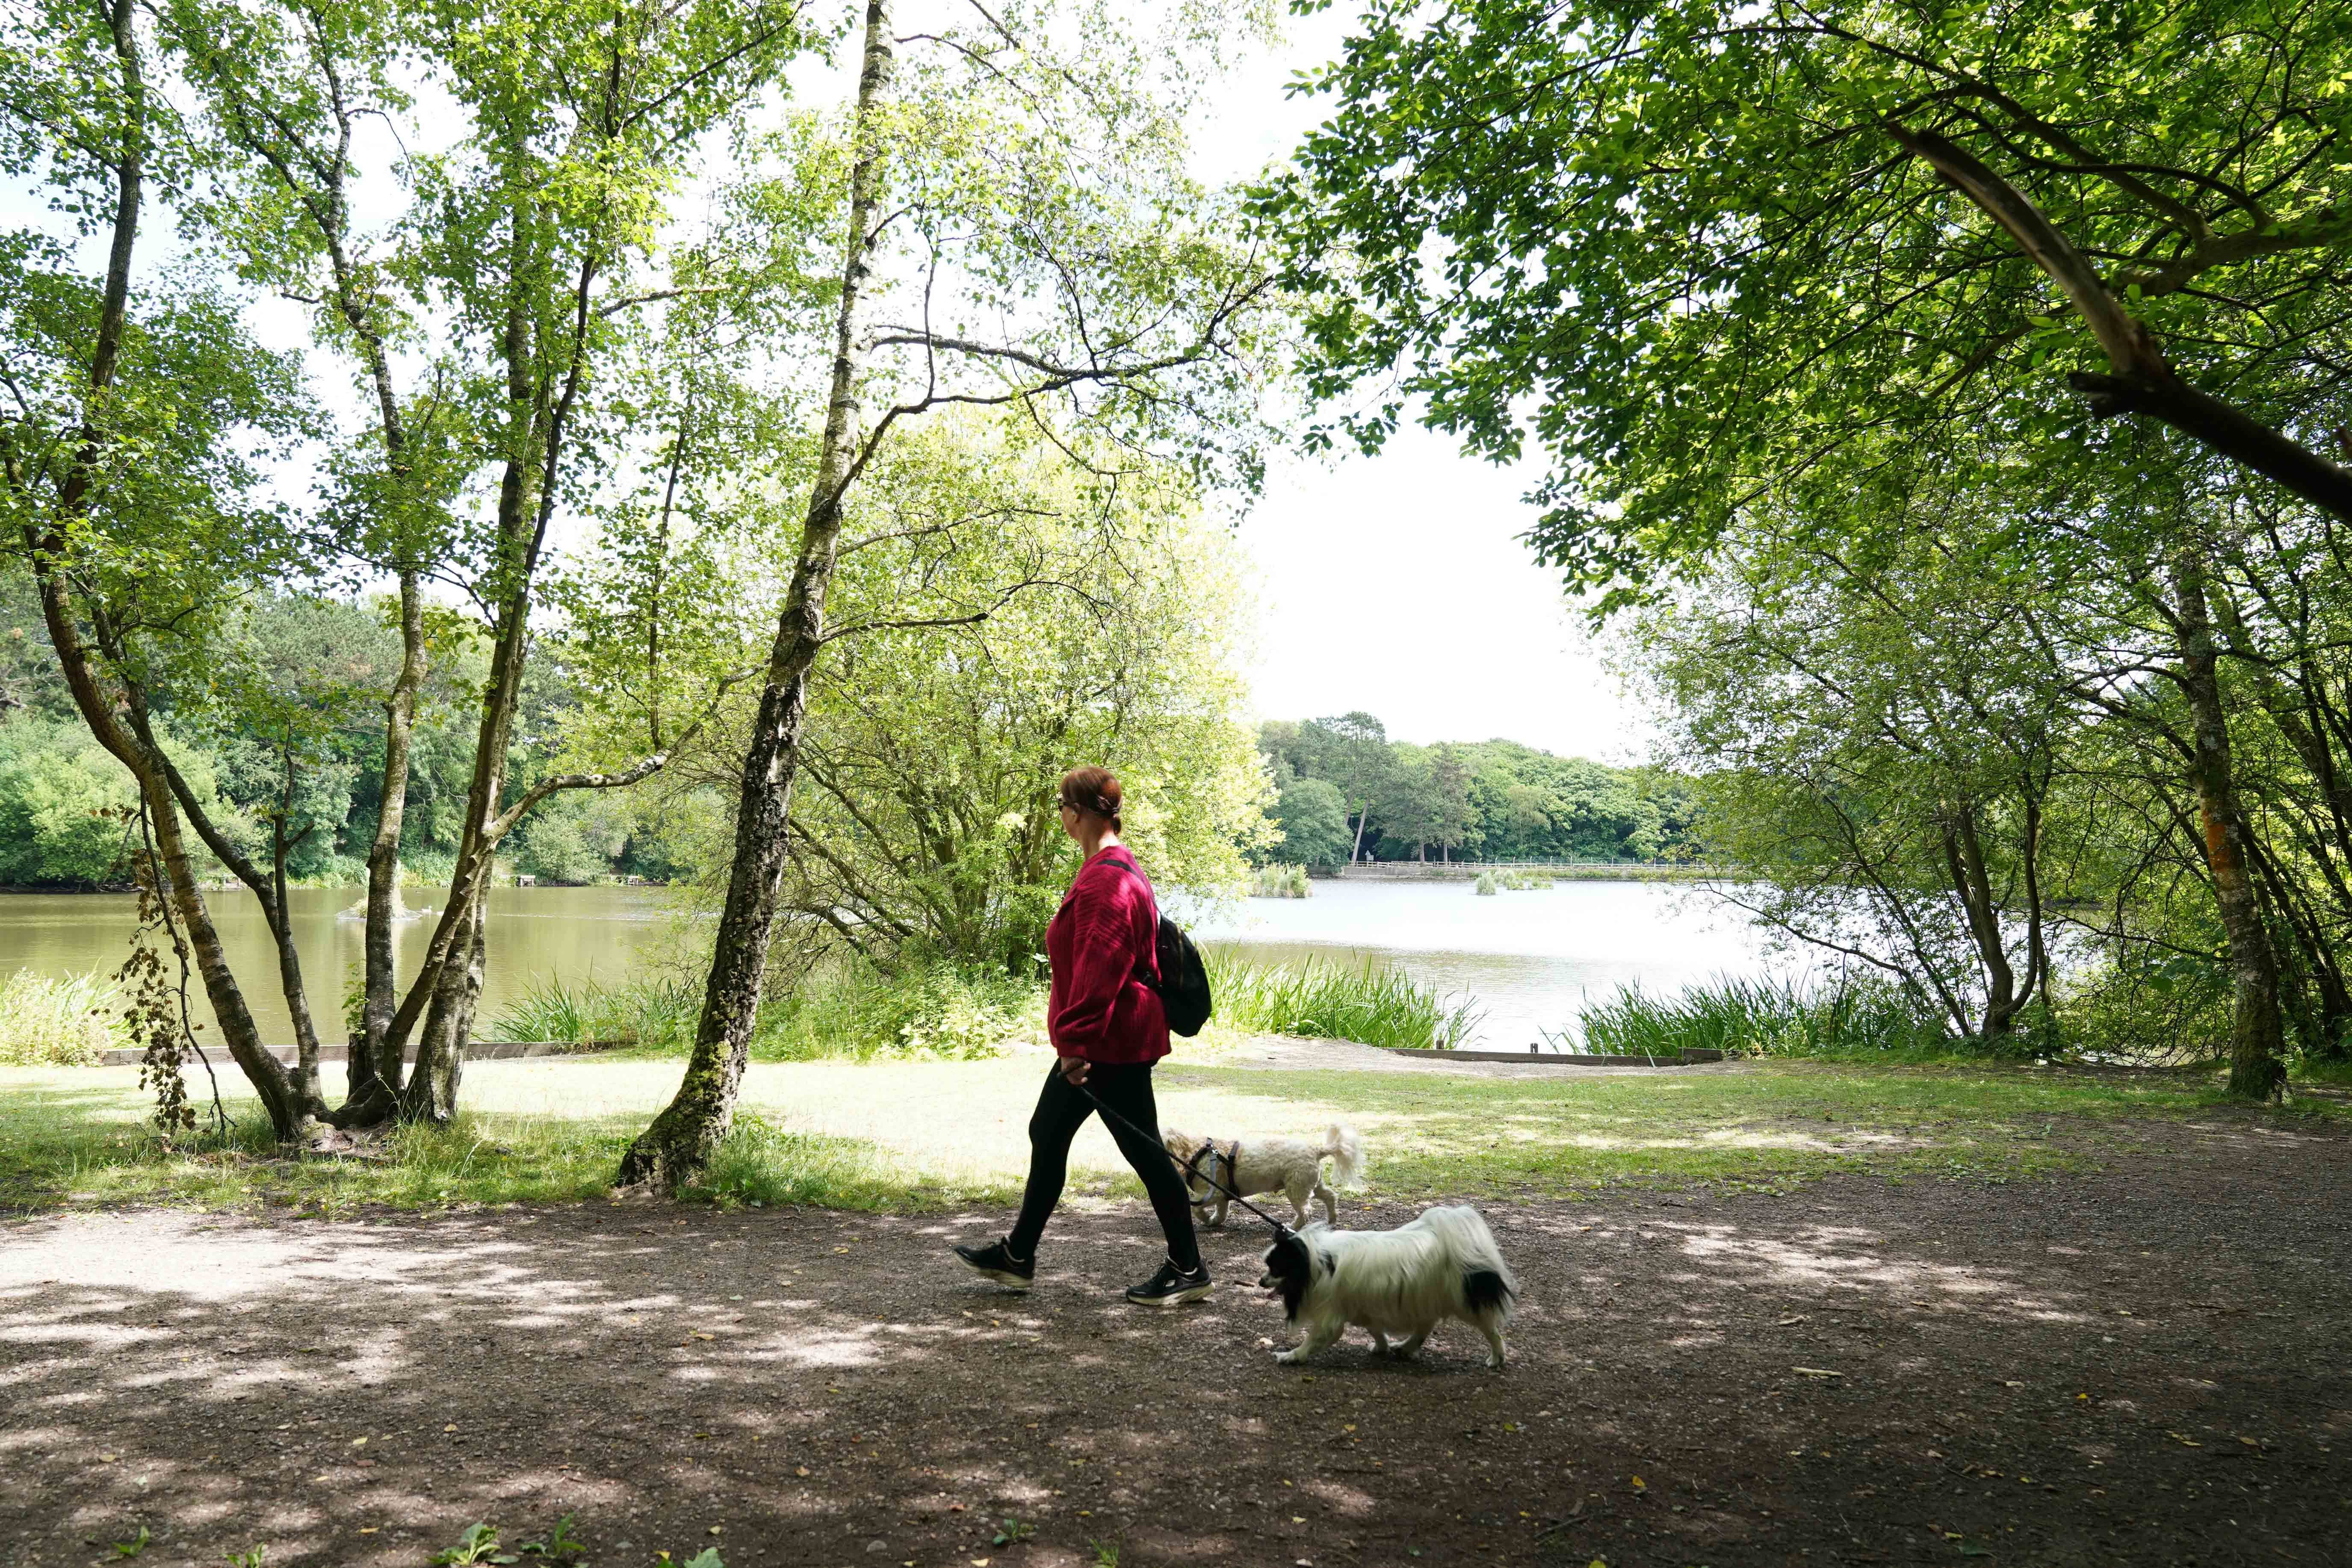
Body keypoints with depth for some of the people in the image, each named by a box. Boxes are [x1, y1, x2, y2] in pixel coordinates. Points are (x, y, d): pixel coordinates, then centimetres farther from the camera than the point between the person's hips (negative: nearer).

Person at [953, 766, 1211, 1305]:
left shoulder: (1106, 880, -22)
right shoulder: (1114, 867, 12)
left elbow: (1098, 973, -27)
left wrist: (1077, 1043, -25)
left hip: (1111, 1045, -11)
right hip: (1102, 1041, 11)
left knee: (1142, 1149, 0)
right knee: (1047, 1136, 17)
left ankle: (1188, 1270, 12)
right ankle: (1018, 1256, 29)